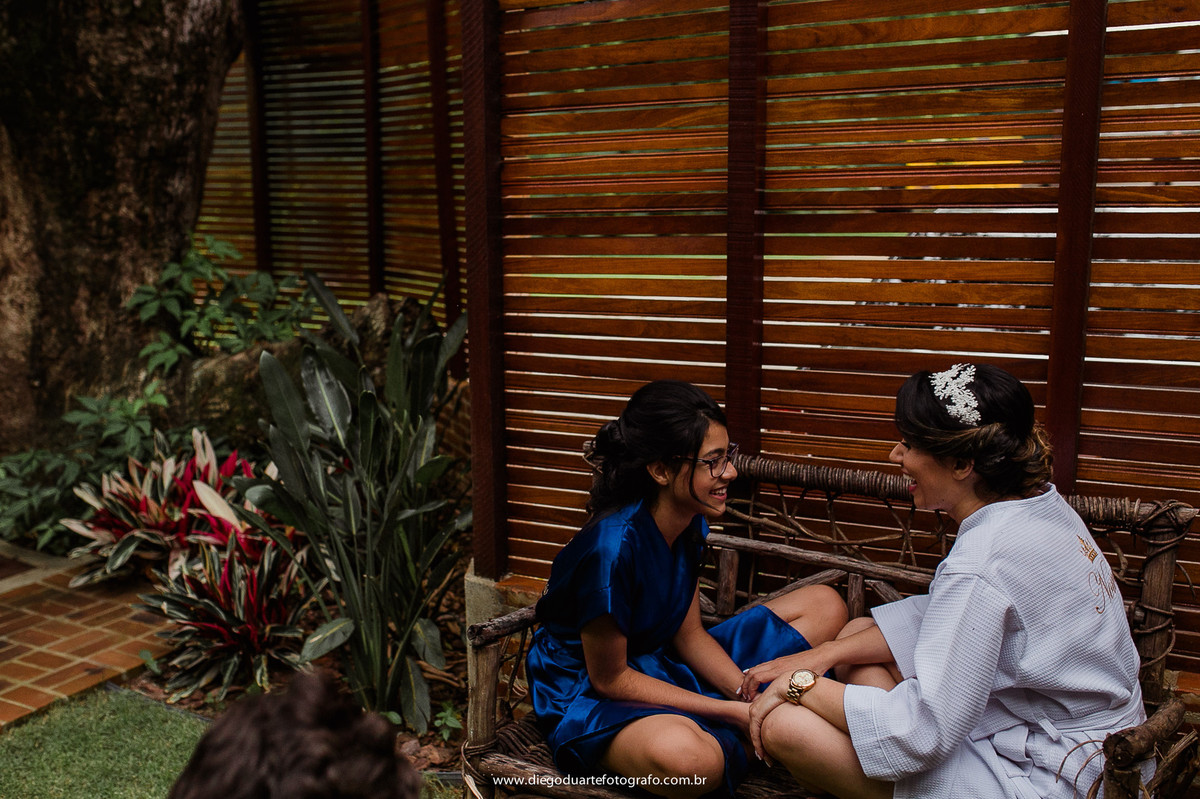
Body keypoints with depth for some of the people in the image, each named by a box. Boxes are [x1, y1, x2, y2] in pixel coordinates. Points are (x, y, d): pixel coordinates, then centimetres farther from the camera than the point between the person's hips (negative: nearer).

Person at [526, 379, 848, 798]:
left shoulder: (689, 521, -4)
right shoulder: (611, 547, -29)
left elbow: (689, 634, 4)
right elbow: (608, 678, -20)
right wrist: (731, 711, -20)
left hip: (664, 666, 9)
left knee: (825, 605, 3)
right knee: (688, 759, -45)